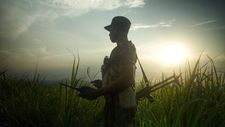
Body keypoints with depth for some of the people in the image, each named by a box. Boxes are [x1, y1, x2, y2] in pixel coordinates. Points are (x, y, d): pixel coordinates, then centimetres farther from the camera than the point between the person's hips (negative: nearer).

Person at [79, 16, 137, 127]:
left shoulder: (125, 49, -14)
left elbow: (125, 80, -24)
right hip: (114, 102, 9)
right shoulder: (120, 49, 16)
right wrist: (103, 83, 18)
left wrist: (97, 93, -21)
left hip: (121, 105, -9)